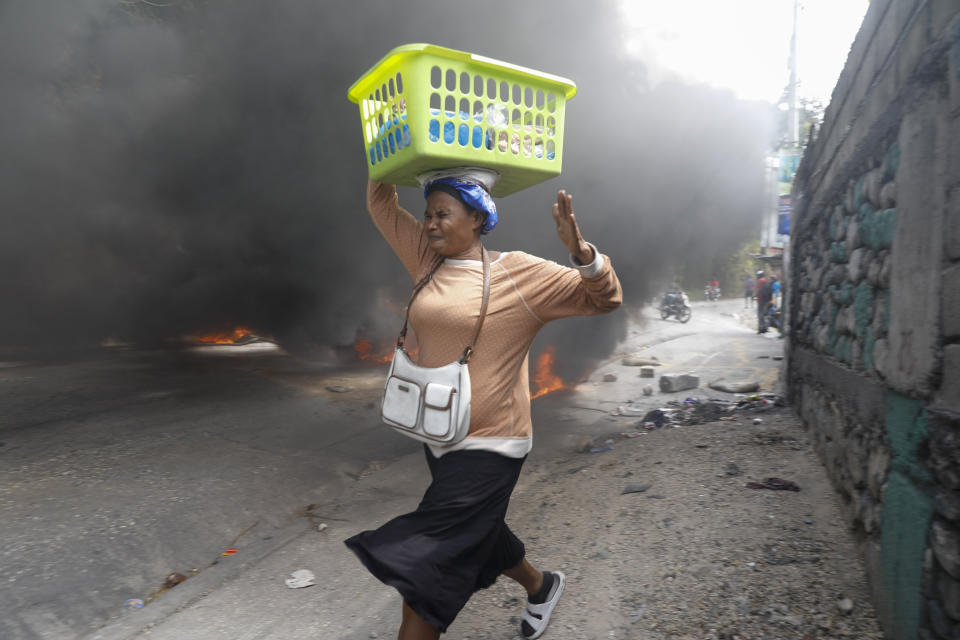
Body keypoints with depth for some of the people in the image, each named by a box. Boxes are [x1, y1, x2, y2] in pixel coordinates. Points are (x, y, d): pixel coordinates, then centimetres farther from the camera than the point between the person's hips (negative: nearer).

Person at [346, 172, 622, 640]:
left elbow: (605, 298, -12)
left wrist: (580, 250, -29)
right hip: (441, 441, 8)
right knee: (479, 536, 25)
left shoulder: (518, 273, -11)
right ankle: (541, 587, 52)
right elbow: (381, 204, 14)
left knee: (426, 569, -6)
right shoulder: (429, 261, 6)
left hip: (488, 446, -7)